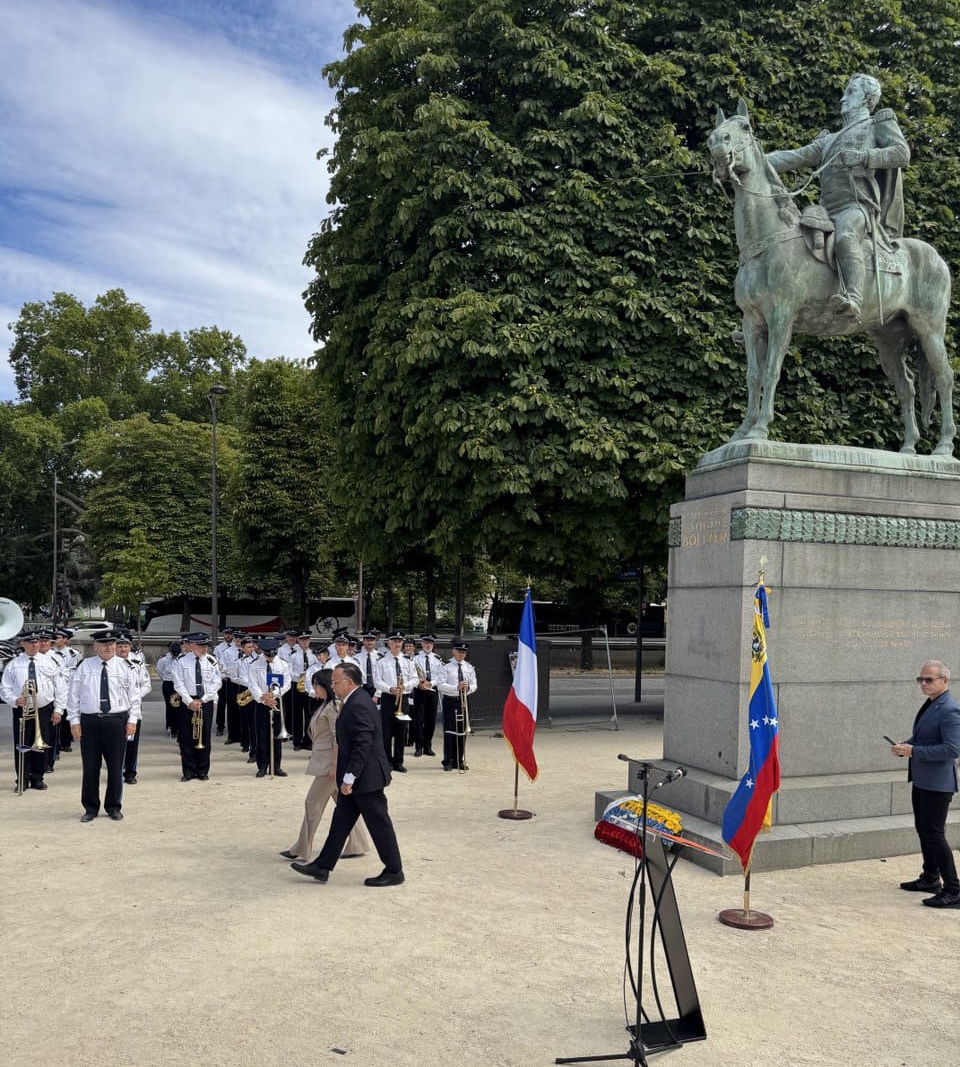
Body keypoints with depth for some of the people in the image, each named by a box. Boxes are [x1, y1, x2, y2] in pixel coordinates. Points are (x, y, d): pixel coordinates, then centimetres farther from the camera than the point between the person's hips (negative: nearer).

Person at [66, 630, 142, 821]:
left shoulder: (123, 667, 5)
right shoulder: (84, 667, 4)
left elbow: (134, 695, 6)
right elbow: (74, 695, 5)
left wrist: (132, 719, -1)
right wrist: (74, 720, -1)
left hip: (117, 721, 0)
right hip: (89, 721, 0)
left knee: (115, 767, 6)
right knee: (90, 767, 4)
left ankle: (114, 807, 19)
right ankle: (90, 808, 18)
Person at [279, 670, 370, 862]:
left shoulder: (332, 707, -16)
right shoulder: (324, 705, 15)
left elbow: (337, 738, -20)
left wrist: (334, 765, -22)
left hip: (329, 762, -10)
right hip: (325, 762, 10)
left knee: (313, 802, -3)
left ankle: (302, 850, 5)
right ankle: (358, 845, 18)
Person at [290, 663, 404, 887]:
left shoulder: (359, 705, -21)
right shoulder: (354, 702, 11)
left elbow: (363, 745, -26)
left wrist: (349, 778, -23)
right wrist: (347, 777, 21)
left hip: (366, 777, -10)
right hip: (357, 778, 10)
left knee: (379, 825, 2)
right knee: (341, 822, 14)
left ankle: (394, 872, 14)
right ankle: (322, 867, 21)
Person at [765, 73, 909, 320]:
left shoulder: (880, 123, 19)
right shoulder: (829, 140, 34)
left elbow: (902, 153, 2)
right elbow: (793, 157, 21)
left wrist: (865, 157, -14)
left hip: (858, 207, -7)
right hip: (827, 212, 7)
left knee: (845, 236, -39)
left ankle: (853, 299, -59)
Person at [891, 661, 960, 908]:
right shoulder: (929, 705, 10)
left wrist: (913, 751, -24)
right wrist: (905, 744, 3)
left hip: (937, 783, -10)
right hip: (922, 779, 10)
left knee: (934, 834, -6)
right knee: (923, 830, 20)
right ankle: (930, 879, 35)